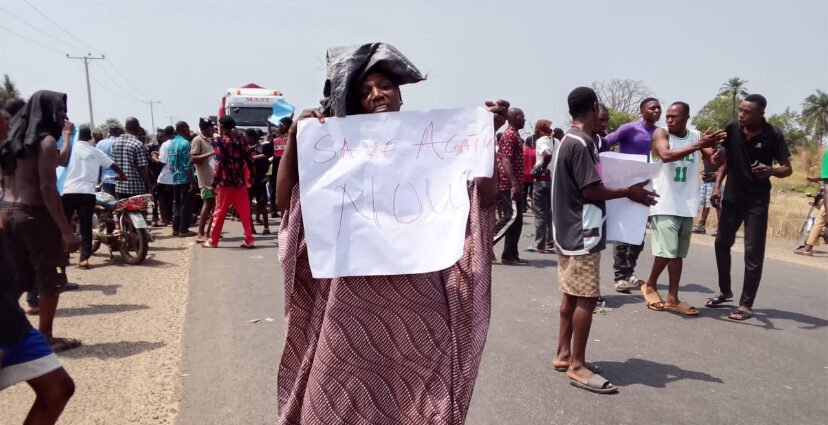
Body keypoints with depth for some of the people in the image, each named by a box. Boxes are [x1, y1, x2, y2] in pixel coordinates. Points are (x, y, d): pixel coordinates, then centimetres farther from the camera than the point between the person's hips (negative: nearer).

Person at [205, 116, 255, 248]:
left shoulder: (221, 141, -7)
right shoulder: (240, 139, 6)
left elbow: (219, 164, -13)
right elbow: (249, 158, 5)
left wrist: (215, 182, -10)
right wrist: (251, 175, 15)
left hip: (226, 182, -4)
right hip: (240, 181, 4)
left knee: (219, 212, 7)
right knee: (245, 211, 7)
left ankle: (213, 241, 14)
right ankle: (249, 240, 4)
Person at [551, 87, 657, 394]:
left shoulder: (569, 140, 14)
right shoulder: (581, 143, -17)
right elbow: (591, 191, -19)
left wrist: (621, 188, 15)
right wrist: (629, 192, -8)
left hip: (570, 230, 10)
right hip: (582, 232, -10)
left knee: (572, 295, 14)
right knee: (586, 298, -5)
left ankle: (564, 355, 21)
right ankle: (577, 367, 2)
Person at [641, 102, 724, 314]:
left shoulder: (697, 136, 6)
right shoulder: (661, 134, -7)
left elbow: (714, 160, -2)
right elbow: (666, 155, -26)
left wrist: (715, 146, -24)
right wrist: (697, 145, -33)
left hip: (687, 205, 5)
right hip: (665, 204, -5)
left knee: (678, 253, 9)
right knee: (667, 252, -8)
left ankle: (673, 298, 17)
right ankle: (650, 286, 16)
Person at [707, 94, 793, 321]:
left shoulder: (773, 136, -13)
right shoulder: (732, 128, -4)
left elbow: (787, 169, -7)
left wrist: (770, 170, -28)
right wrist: (717, 185, -3)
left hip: (757, 202, -4)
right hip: (732, 197, 4)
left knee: (753, 252, -3)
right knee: (722, 243, 12)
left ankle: (746, 304, 5)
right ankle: (725, 291, 31)